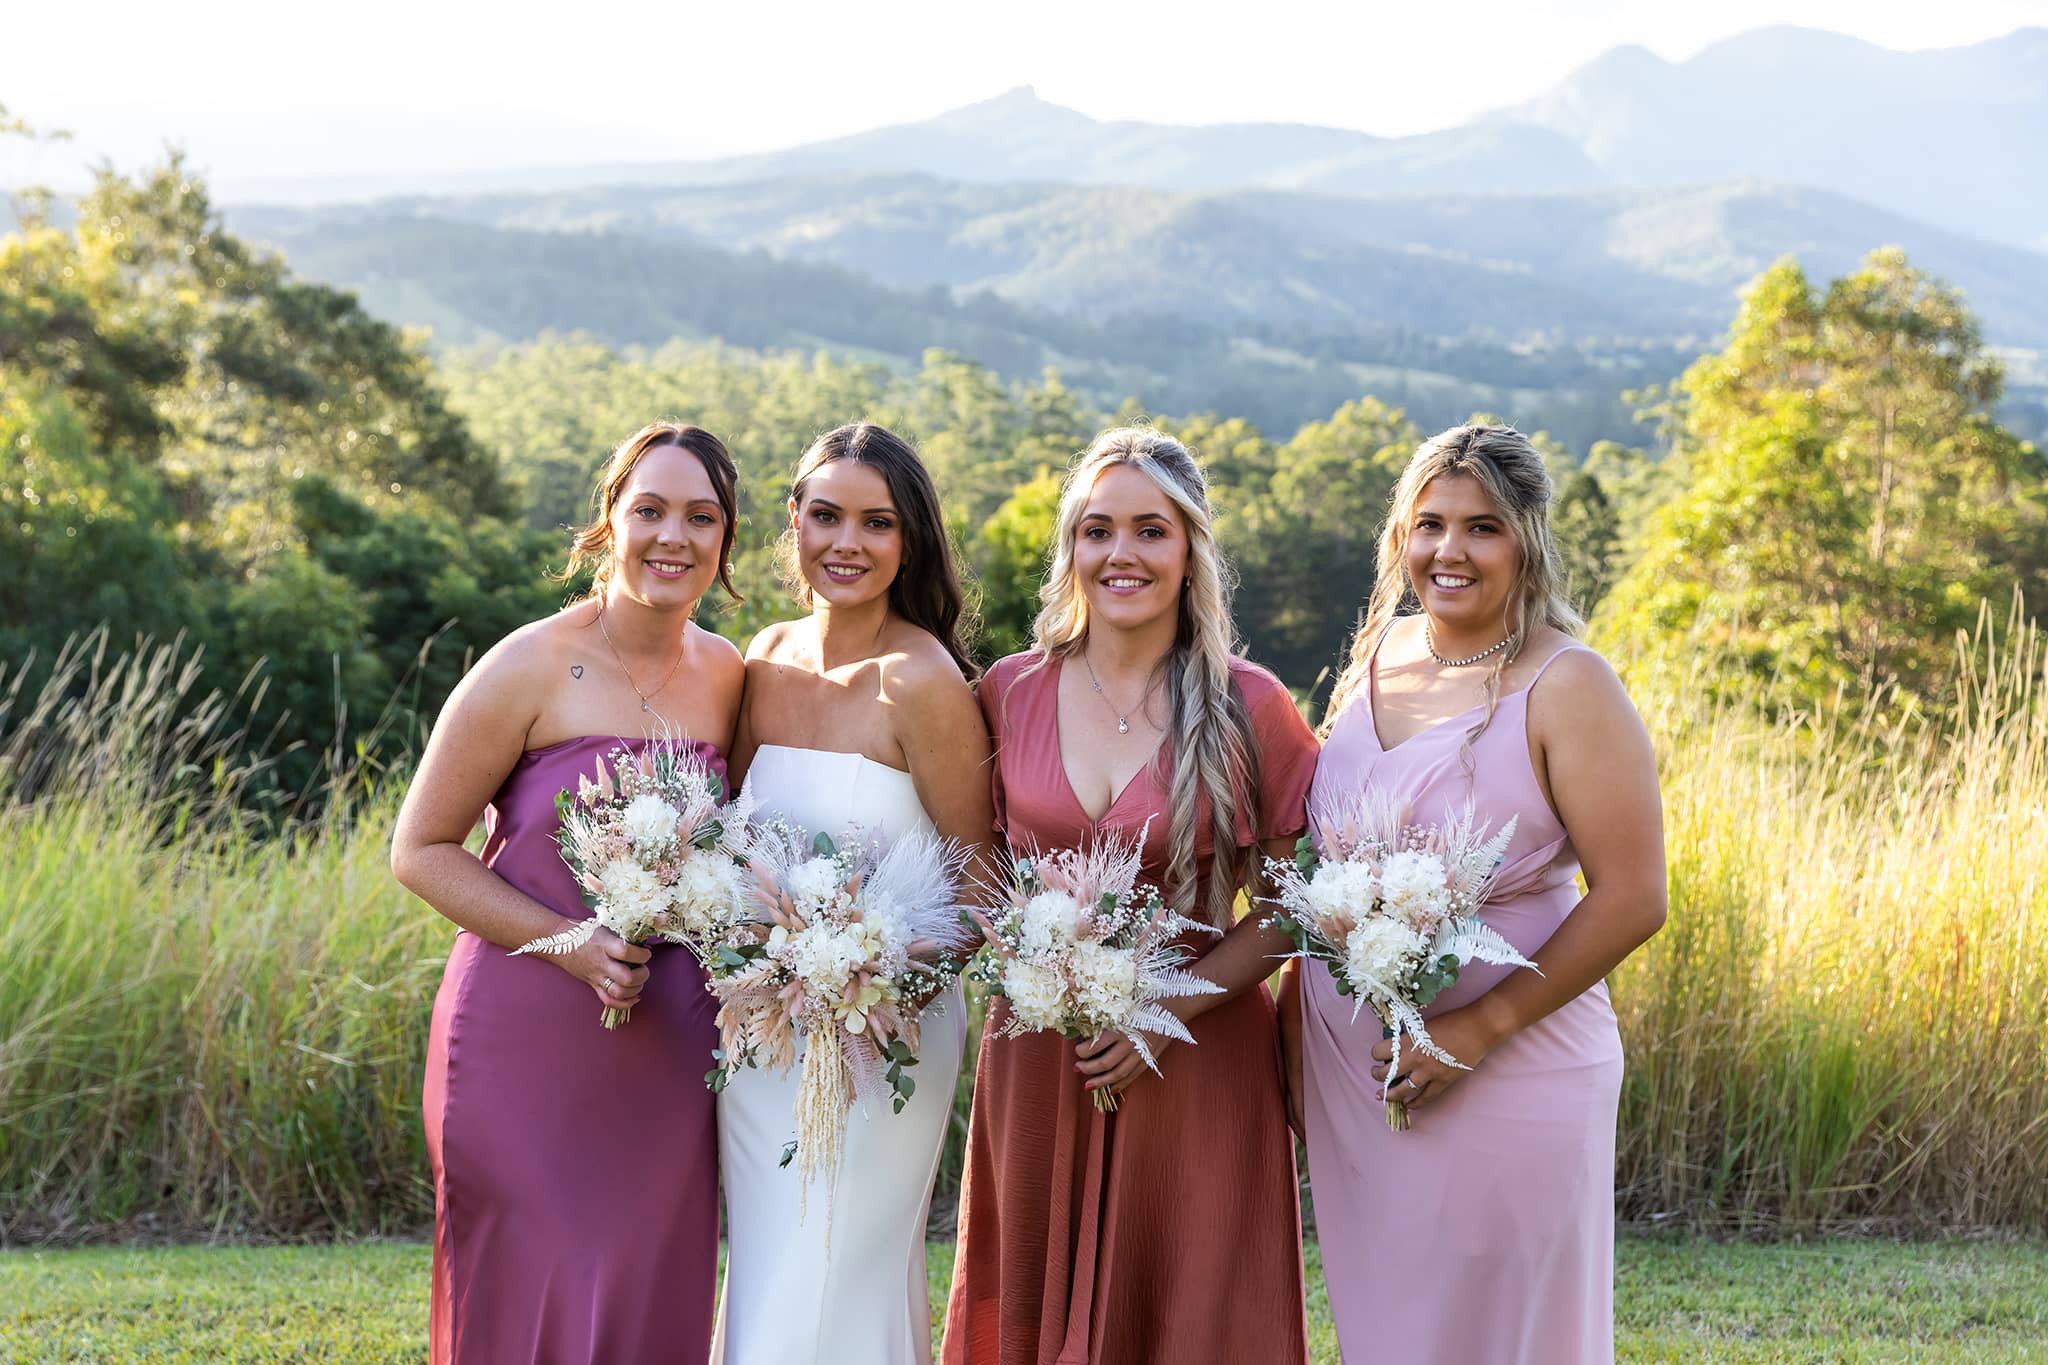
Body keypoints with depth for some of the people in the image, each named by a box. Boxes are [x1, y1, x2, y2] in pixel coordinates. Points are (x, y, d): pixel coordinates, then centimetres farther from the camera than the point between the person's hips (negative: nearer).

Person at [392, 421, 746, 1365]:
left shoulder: (729, 677, 5)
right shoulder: (531, 669, -10)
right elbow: (421, 850, -7)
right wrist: (571, 945, -17)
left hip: (668, 1062, 5)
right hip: (528, 1047, -4)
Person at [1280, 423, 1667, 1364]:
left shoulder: (1565, 686, -12)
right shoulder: (1376, 656, 6)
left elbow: (1631, 900, -15)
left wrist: (1483, 1026, -19)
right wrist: (1296, 1004, 10)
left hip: (1505, 1076, -6)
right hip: (1344, 1068, 6)